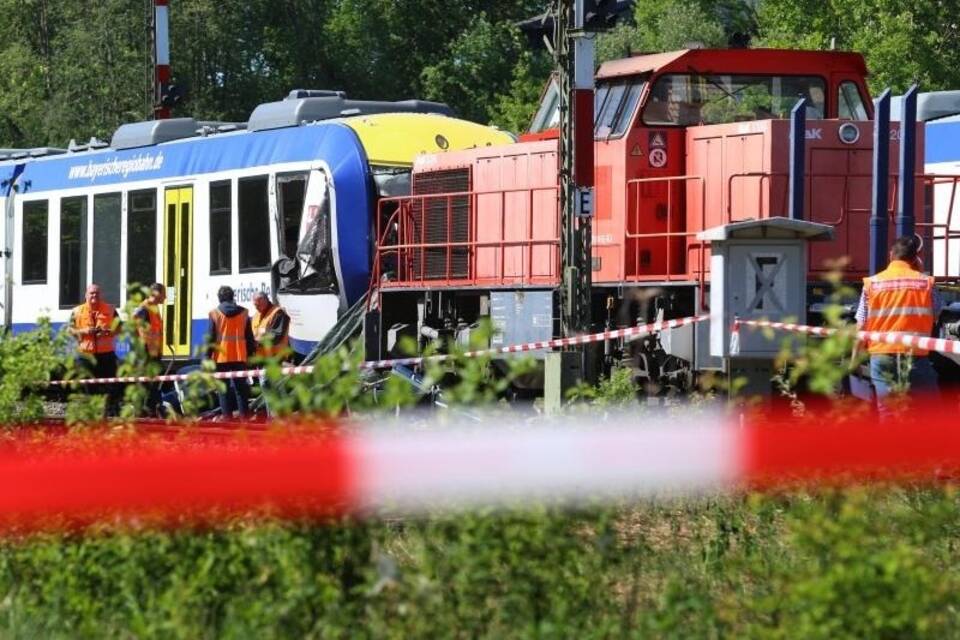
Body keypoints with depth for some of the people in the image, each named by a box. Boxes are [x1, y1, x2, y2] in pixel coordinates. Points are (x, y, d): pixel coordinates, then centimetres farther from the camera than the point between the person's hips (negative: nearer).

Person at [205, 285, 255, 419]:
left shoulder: (215, 314, -4)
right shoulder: (243, 313, 6)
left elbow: (210, 337, -5)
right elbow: (249, 337, 9)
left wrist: (207, 356, 0)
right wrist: (250, 355, 15)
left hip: (221, 357, -3)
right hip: (240, 356, 3)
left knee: (224, 387, 1)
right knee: (241, 386, 8)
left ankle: (226, 414, -4)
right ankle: (243, 413, 4)